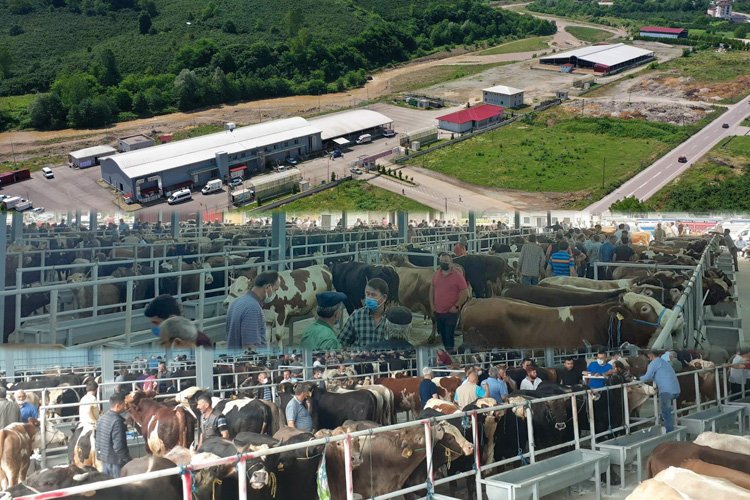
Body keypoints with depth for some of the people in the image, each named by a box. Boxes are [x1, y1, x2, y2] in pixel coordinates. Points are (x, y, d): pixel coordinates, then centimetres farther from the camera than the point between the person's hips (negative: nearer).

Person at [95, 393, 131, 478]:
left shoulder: (102, 418, 6)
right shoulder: (117, 421, -21)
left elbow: (96, 439, 13)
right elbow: (118, 447, -24)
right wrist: (129, 461, -15)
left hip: (104, 459, 9)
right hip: (116, 462, -9)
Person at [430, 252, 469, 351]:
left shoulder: (457, 275, -10)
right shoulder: (436, 274, 6)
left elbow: (465, 292, -10)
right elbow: (432, 289, 15)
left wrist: (457, 306, -13)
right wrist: (431, 304, 5)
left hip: (451, 313, -5)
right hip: (438, 312, 5)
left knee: (449, 336, -4)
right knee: (441, 336, 16)